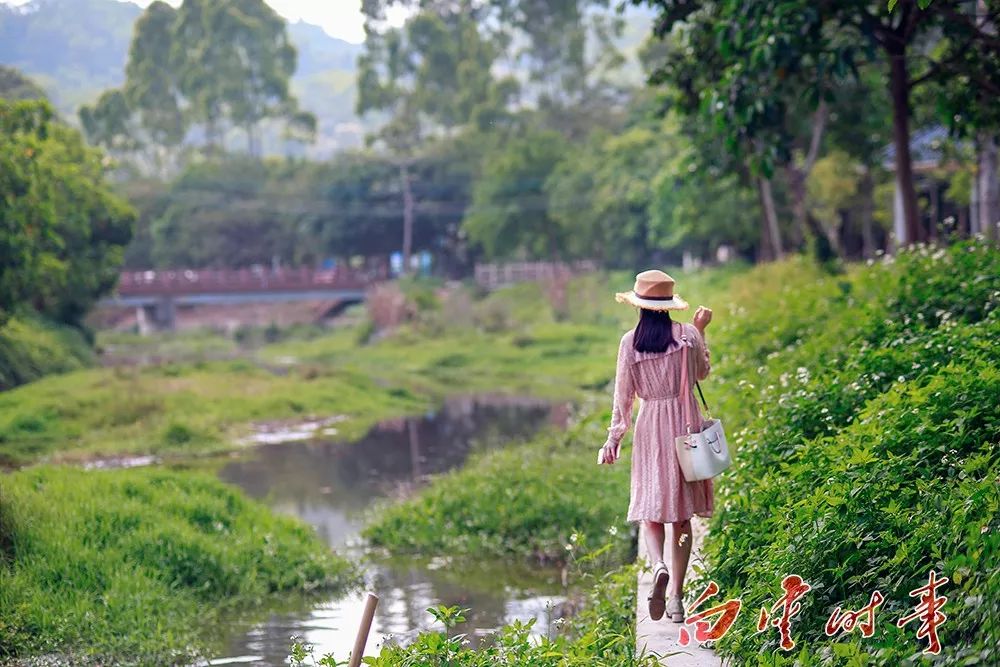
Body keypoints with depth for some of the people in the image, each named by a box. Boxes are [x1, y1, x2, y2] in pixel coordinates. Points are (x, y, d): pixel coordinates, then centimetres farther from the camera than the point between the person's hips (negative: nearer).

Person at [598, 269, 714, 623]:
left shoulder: (630, 341, -5)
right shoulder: (687, 335, -3)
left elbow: (623, 394, -2)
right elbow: (702, 372, 14)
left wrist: (614, 438, 5)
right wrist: (700, 331, 23)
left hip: (650, 428, -1)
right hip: (686, 422, 1)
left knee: (651, 508, 7)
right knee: (682, 515, 8)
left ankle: (659, 566, -23)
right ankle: (676, 596, 6)